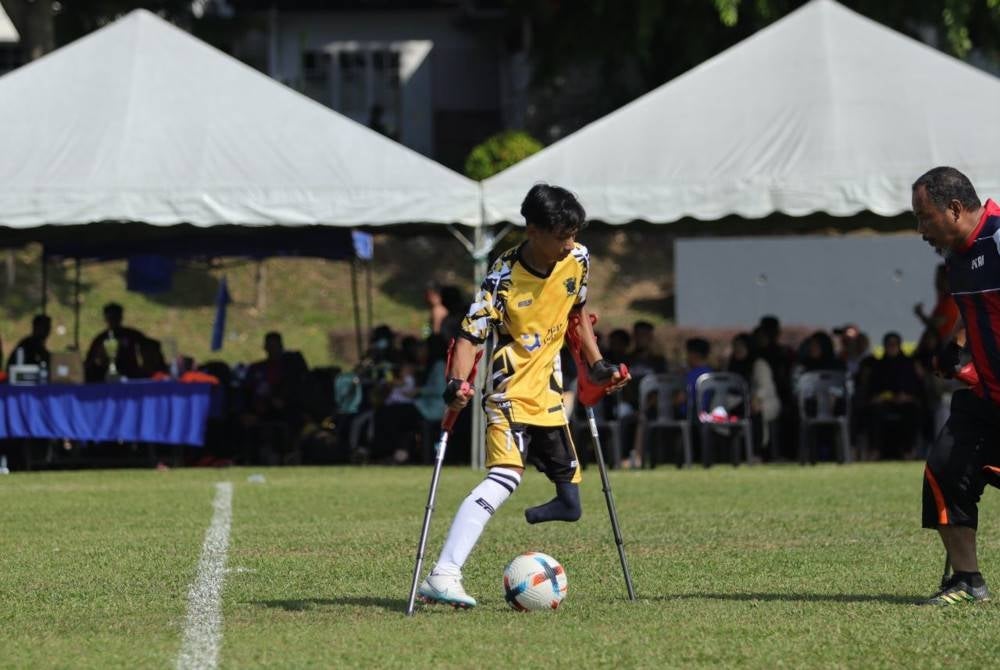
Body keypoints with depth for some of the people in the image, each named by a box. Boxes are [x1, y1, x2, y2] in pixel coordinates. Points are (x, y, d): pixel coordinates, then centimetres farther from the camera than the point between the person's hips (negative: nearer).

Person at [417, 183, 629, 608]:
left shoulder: (578, 260, 1)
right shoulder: (504, 278, -17)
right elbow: (470, 335, -18)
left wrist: (596, 365, 16)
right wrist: (457, 383, -34)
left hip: (549, 397, 7)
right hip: (511, 394, -7)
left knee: (570, 502, 8)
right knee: (505, 477, -28)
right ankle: (443, 576, -33)